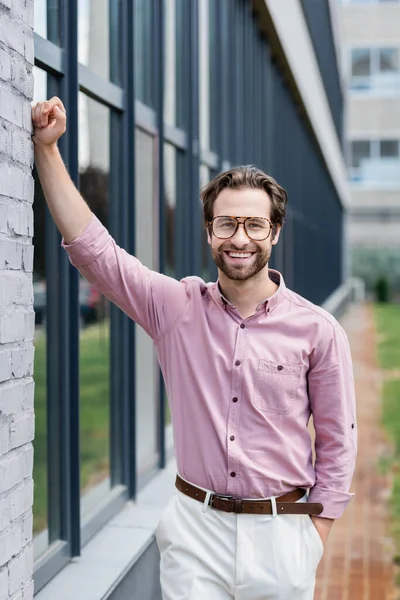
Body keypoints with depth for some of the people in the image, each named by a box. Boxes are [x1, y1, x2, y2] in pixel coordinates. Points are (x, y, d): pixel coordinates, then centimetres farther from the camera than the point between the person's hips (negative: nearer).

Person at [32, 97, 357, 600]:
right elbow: (91, 247, -5)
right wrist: (46, 147, -9)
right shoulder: (177, 308, -1)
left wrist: (315, 537, -3)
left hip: (279, 532, -1)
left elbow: (337, 443, 1)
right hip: (194, 526, 1)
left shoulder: (317, 330, -5)